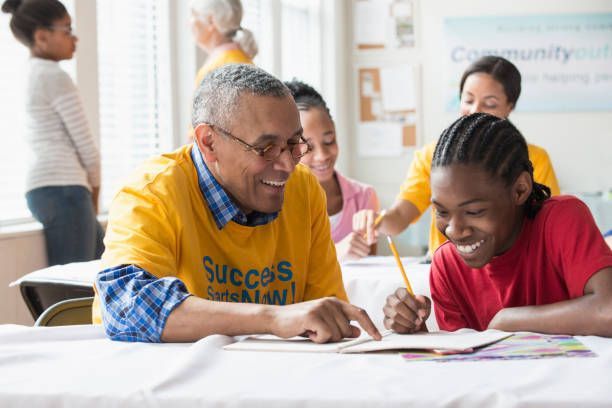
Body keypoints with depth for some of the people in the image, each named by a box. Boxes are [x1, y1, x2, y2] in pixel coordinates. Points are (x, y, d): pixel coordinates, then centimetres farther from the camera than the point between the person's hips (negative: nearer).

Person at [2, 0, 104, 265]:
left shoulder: (30, 77, 20)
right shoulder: (56, 77, -7)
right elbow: (86, 145, -7)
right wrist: (94, 192, 8)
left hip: (42, 189, 10)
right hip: (63, 189, -10)